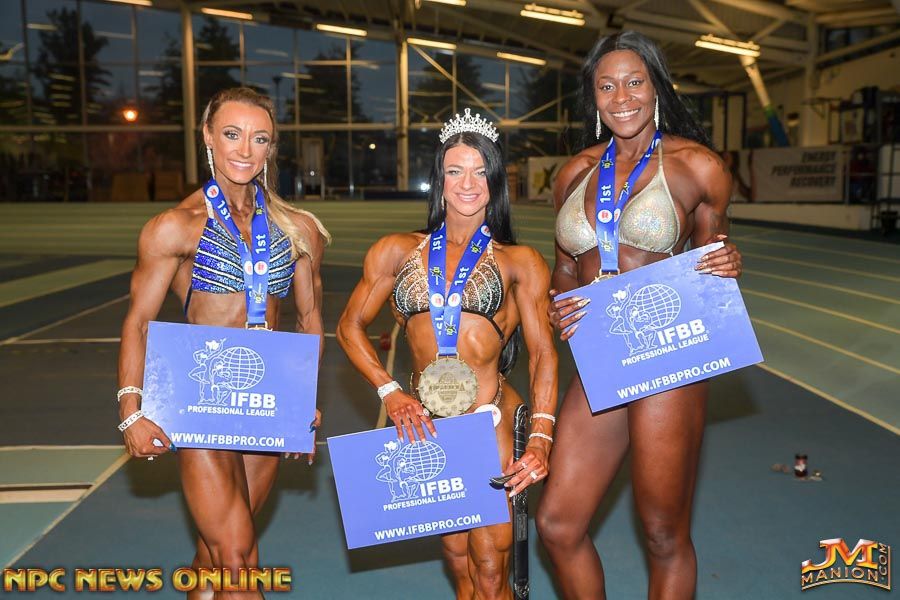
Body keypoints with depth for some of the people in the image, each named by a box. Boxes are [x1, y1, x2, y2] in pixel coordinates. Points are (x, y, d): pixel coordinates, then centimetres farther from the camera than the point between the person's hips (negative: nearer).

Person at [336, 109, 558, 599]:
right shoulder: (397, 251, 8)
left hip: (492, 420, -2)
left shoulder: (519, 261, 4)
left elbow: (543, 355, -2)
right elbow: (350, 328, 10)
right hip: (425, 425, 2)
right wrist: (390, 393, -3)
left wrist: (541, 439, -13)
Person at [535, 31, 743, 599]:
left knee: (665, 537, 9)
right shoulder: (576, 174, 9)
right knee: (557, 524, 8)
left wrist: (727, 265, -13)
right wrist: (560, 312, -1)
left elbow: (711, 253, 10)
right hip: (597, 367, 5)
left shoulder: (697, 165, -2)